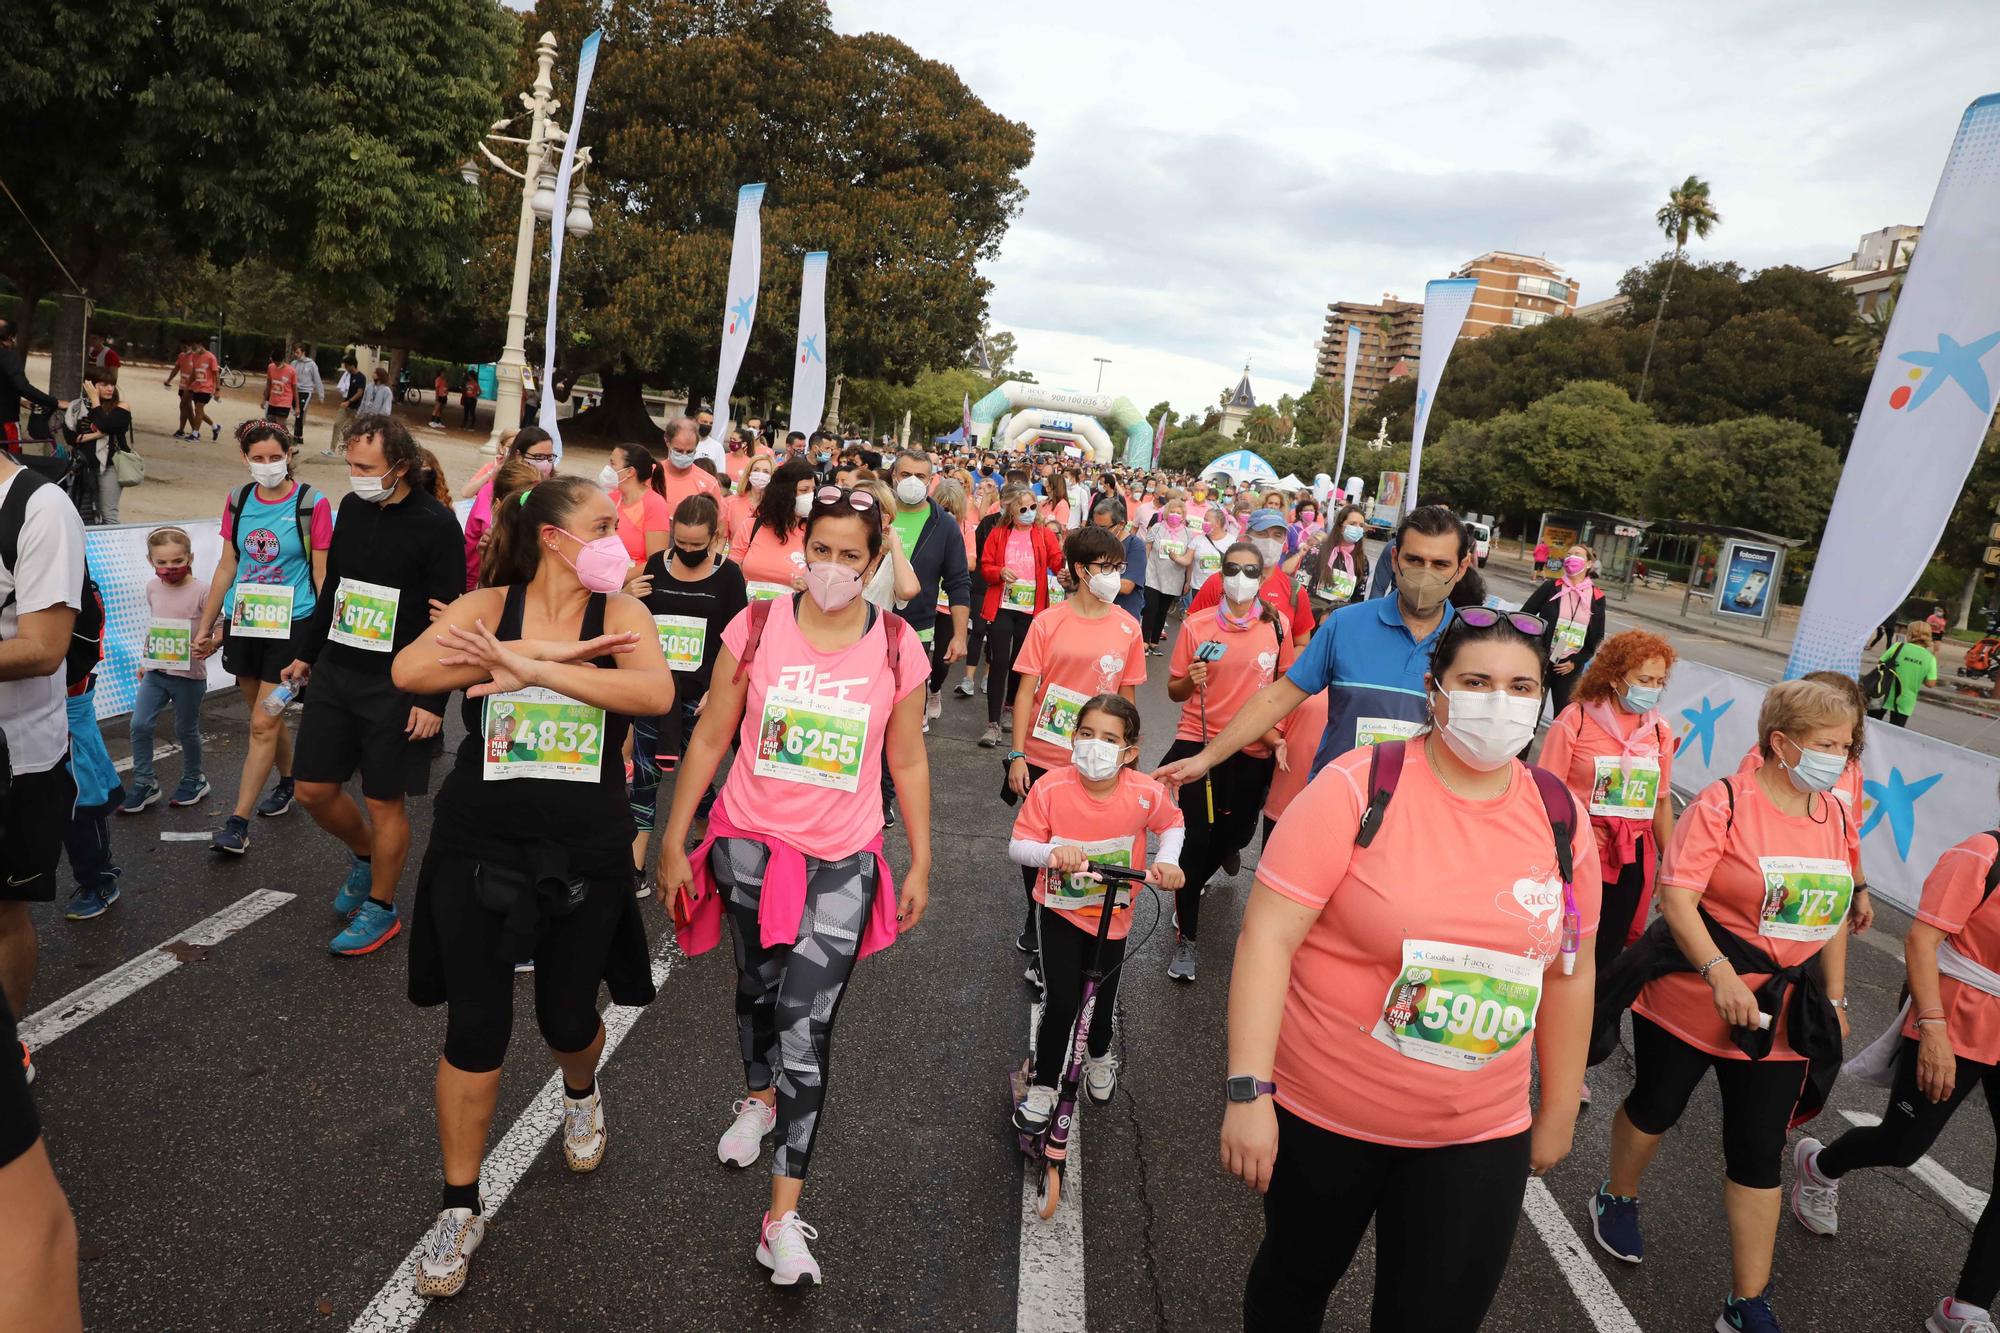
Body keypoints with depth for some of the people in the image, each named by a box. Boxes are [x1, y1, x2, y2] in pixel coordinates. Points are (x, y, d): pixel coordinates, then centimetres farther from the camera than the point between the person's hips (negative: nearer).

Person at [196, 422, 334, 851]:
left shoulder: (312, 504, -8)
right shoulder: (238, 501, 5)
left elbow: (322, 575, -6)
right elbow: (226, 567, 11)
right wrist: (205, 627, 12)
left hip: (291, 624, -5)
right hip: (243, 623, 5)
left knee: (263, 723, -6)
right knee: (265, 715, 15)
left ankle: (238, 823, -3)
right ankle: (287, 783, 38)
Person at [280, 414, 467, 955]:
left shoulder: (436, 524, -14)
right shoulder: (352, 508, 6)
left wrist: (433, 701, -17)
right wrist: (305, 653, 20)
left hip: (396, 685, -6)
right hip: (334, 672, 6)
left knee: (385, 801, 4)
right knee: (314, 790, 10)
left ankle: (380, 907, 22)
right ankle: (365, 856, 38)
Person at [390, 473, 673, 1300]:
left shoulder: (618, 612, -6)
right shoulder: (486, 606, -5)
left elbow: (656, 693, -24)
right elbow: (408, 671, -22)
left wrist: (531, 666, -28)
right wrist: (555, 652, -25)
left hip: (585, 856, 1)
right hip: (479, 850, 0)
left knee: (568, 1021, 13)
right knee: (475, 1029, 5)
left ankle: (581, 1092, 51)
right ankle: (459, 1209, 24)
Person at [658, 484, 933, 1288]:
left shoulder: (896, 649, -7)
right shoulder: (756, 630, -8)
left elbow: (907, 762, 2)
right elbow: (710, 739, -2)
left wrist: (921, 865, 3)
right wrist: (673, 842, -1)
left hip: (842, 864, -1)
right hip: (749, 846, 2)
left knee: (807, 1028, -6)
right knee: (758, 988, 22)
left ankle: (784, 1217, 6)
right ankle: (758, 1099, 54)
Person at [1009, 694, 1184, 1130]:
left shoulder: (1146, 794, -21)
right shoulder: (1050, 788, -26)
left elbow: (1172, 823, 2)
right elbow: (1017, 846, -18)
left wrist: (1166, 861, -17)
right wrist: (1051, 852, -38)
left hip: (1112, 915, 2)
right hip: (1060, 911, -2)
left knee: (1102, 998, 16)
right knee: (1061, 1002, -7)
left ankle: (1099, 1054, 52)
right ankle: (1043, 1085, 19)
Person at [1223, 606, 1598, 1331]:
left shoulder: (1562, 818, -2)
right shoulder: (1357, 788, -17)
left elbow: (1570, 973, 9)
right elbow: (1268, 936, -19)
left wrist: (1559, 1112, 15)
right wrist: (1248, 1091, -23)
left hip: (1482, 1135, 3)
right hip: (1323, 1110, -3)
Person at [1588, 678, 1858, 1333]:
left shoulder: (1835, 816, 4)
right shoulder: (1725, 803, -16)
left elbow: (1832, 915, 15)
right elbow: (1676, 894, -21)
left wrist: (1835, 1000, 17)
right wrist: (1719, 972, -30)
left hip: (1782, 1015, 5)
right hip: (1692, 999, -4)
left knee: (1759, 1154, 7)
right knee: (1656, 1107, 15)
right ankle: (1617, 1199, 43)